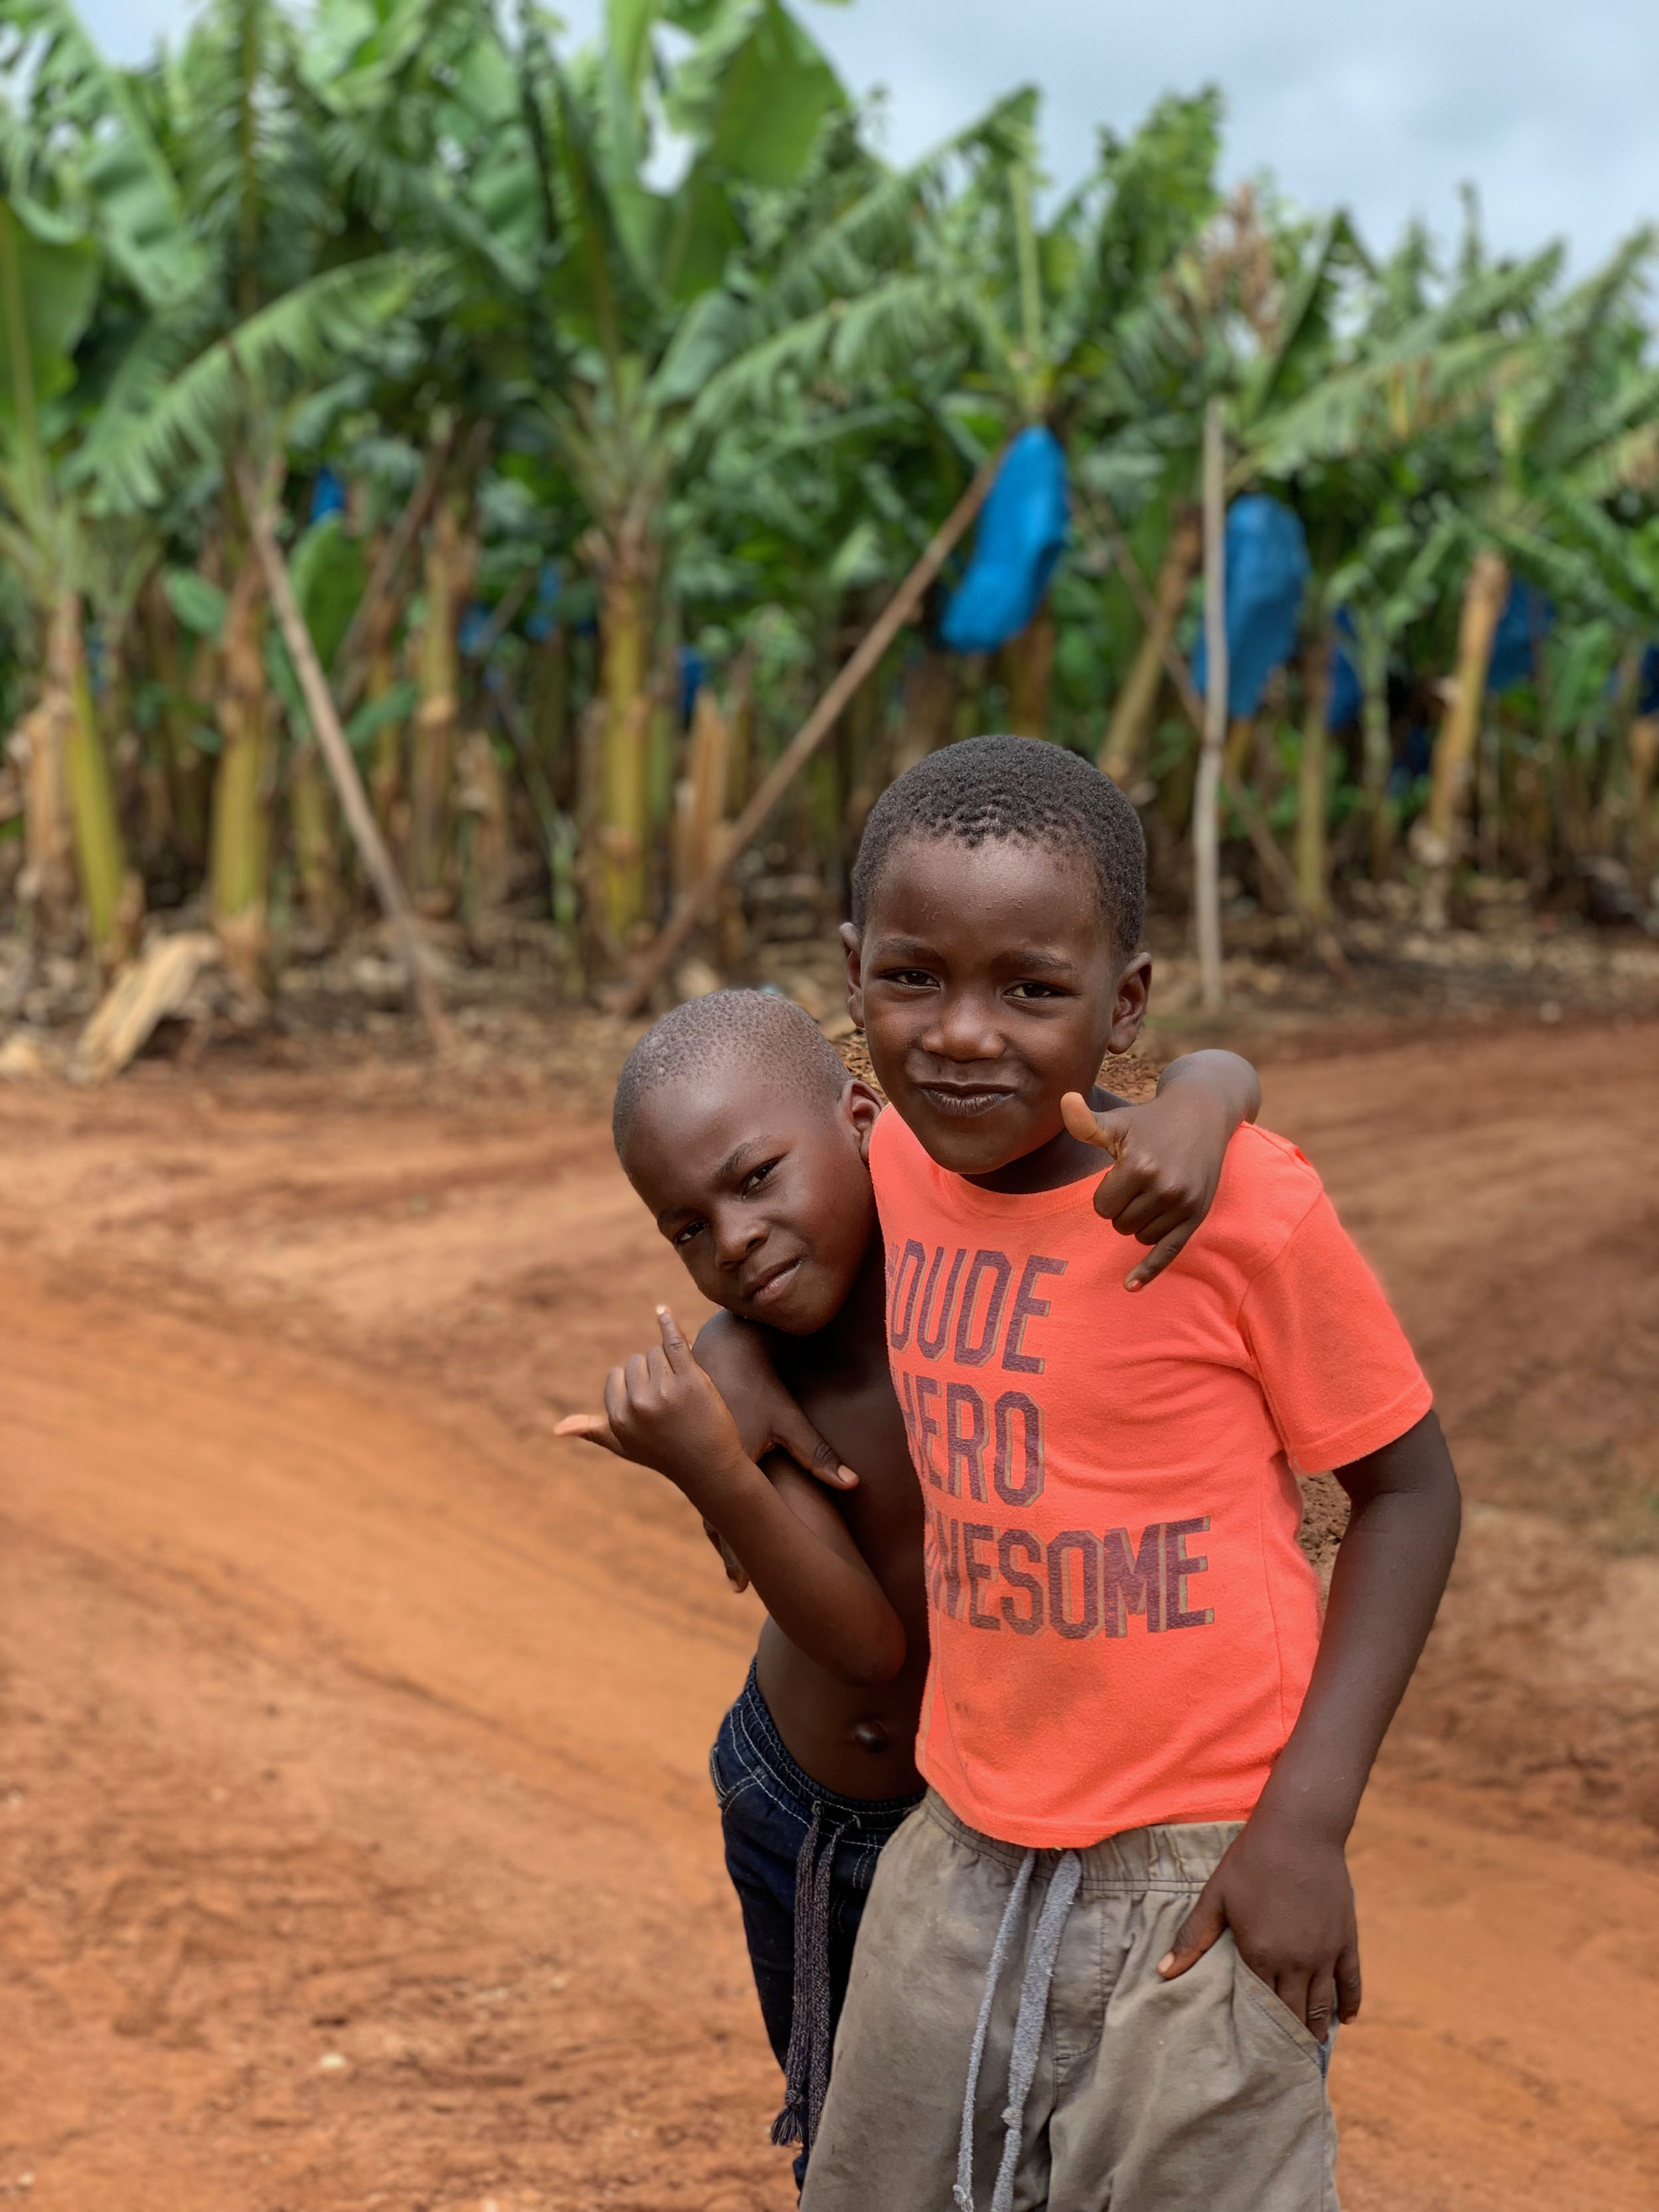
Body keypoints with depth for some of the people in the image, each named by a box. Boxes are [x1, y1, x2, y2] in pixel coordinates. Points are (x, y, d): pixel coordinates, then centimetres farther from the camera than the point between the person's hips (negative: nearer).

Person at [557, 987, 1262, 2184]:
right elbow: (866, 1640, -27)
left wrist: (1195, 1111, -41)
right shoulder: (739, 1364, -19)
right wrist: (711, 1468, -43)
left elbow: (1217, 1072, -17)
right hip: (801, 1817, 2)